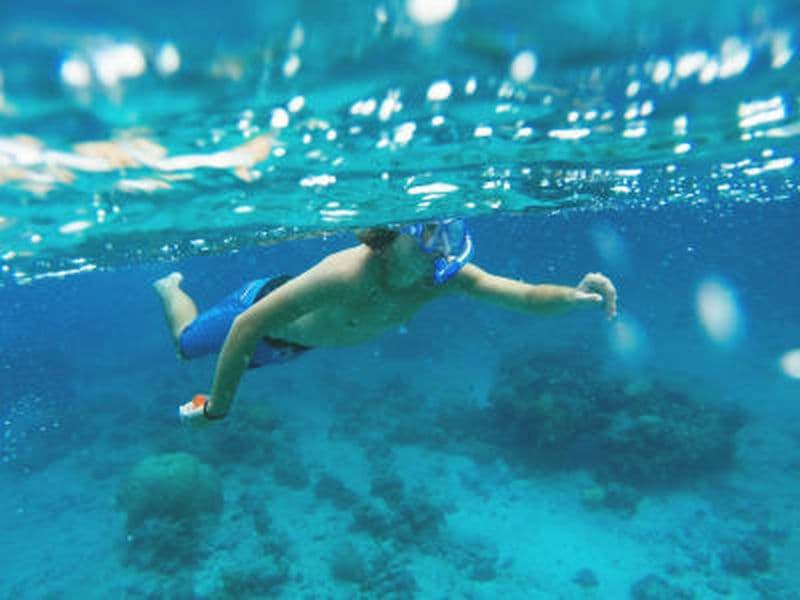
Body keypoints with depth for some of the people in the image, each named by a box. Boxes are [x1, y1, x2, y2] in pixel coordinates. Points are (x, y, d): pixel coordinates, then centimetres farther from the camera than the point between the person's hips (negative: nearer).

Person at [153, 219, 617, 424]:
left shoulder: (448, 276, -31)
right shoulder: (347, 274, -47)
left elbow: (526, 295, -34)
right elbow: (247, 326, -42)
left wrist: (574, 296, -55)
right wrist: (216, 410, -33)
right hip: (260, 307, -5)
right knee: (187, 343, 25)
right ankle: (169, 285, 53)